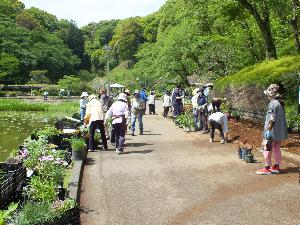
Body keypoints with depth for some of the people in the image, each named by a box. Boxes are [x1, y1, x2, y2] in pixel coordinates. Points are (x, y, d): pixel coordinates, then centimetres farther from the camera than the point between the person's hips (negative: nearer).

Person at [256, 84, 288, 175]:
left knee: (267, 149, -2)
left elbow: (272, 118, -21)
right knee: (276, 149, 16)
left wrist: (268, 129, -18)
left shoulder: (272, 104, -16)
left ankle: (267, 168, 2)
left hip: (273, 130, -9)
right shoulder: (280, 103, 11)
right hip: (279, 131, 9)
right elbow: (282, 117, 15)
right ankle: (276, 166, 23)